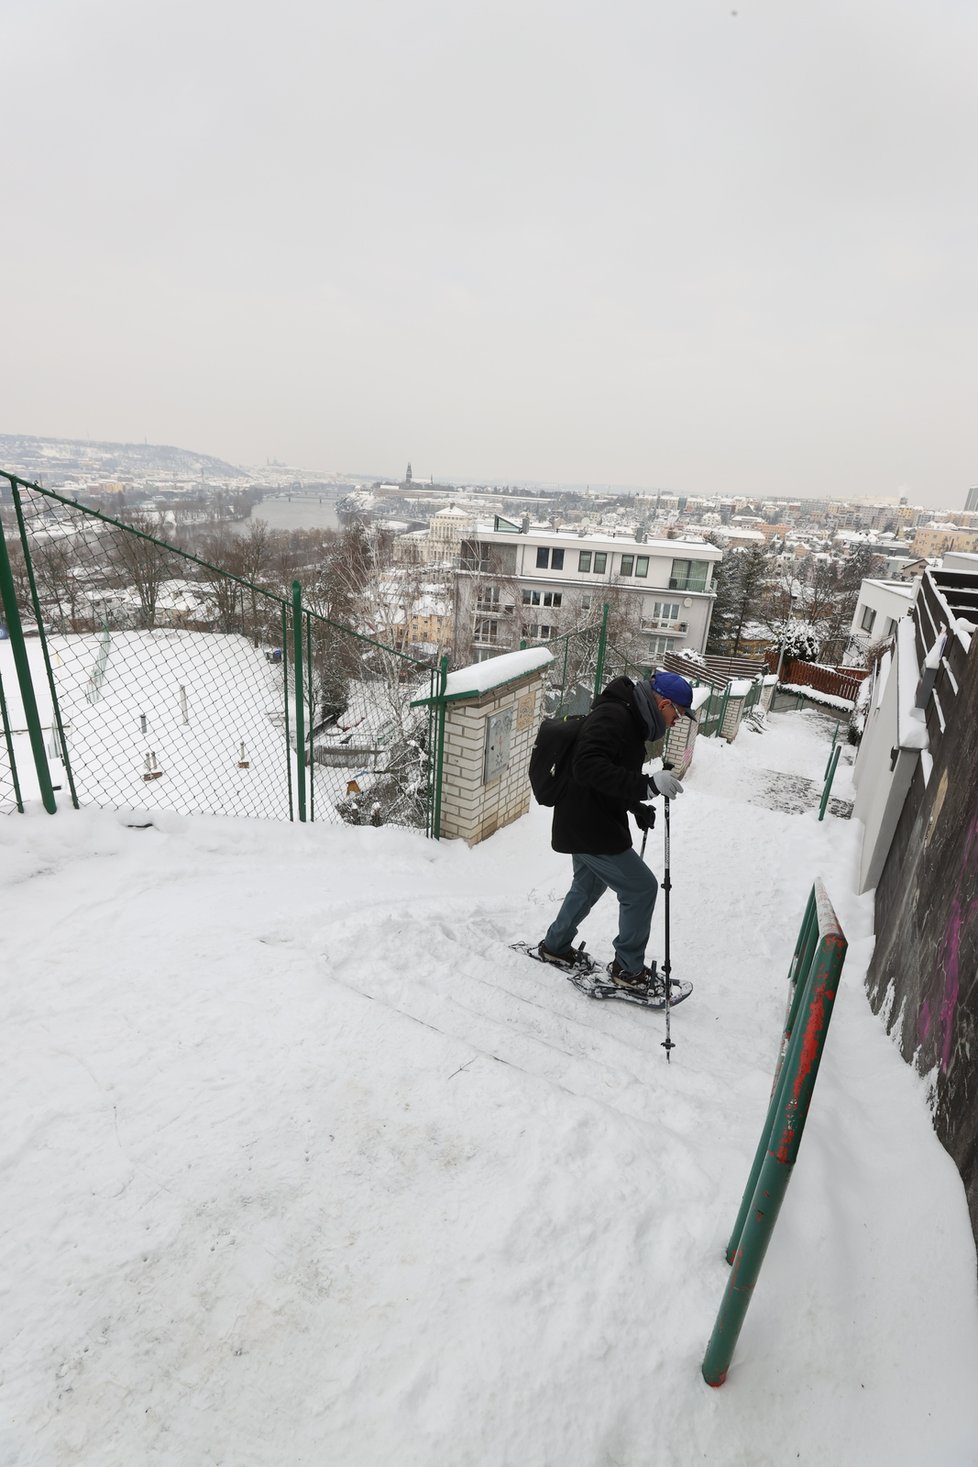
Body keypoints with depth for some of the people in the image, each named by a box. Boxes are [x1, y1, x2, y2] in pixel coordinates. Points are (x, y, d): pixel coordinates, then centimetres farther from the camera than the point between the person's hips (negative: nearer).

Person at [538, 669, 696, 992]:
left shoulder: (628, 718, 12)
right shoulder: (613, 716, -22)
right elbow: (588, 766, -35)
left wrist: (638, 807, 13)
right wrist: (646, 784, -38)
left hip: (586, 824, 11)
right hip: (591, 828, -11)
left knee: (588, 886, 27)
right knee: (641, 888, -1)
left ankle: (555, 946, 43)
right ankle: (628, 969, 15)